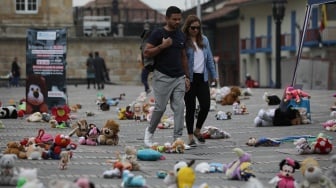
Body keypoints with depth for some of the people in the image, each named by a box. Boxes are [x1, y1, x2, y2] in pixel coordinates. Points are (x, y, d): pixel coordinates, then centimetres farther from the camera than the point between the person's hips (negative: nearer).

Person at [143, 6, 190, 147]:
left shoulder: (181, 35, 13)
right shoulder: (157, 33, -5)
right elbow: (146, 53, -9)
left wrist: (187, 77, 14)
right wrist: (162, 46, -20)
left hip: (179, 77, 5)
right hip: (162, 77, -5)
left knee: (179, 107, -3)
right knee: (160, 107, -4)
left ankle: (177, 138, -2)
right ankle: (150, 132, 20)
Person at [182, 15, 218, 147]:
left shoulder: (204, 40, 12)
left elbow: (209, 59, 18)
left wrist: (213, 75, 16)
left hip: (202, 78, 5)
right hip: (189, 79, -5)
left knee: (206, 106, -1)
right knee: (190, 108, 1)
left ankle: (197, 130, 23)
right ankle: (190, 137, 10)